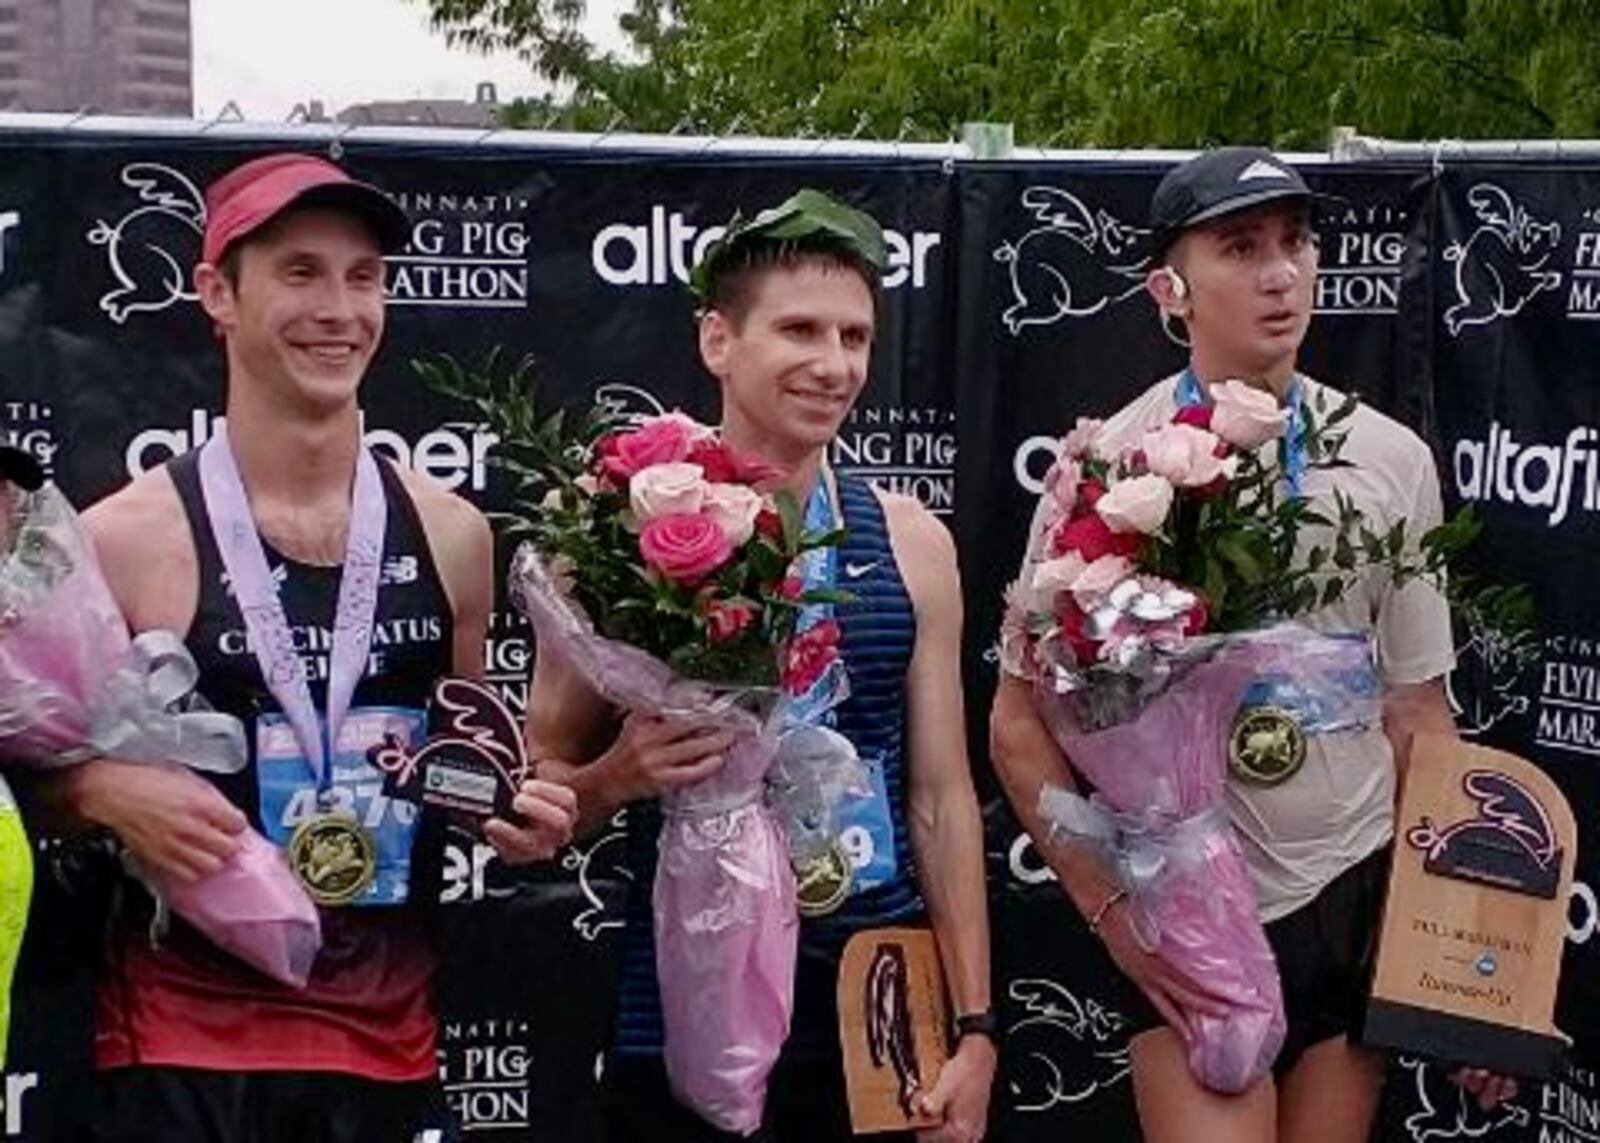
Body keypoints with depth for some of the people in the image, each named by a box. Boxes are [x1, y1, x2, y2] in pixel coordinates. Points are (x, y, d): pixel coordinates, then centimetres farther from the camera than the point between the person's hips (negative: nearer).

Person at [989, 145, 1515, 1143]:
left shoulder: (1393, 459, 0)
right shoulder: (1108, 464, -9)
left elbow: (1419, 713, 7)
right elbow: (1019, 723, -4)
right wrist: (1109, 907, -10)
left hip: (1358, 893, 3)